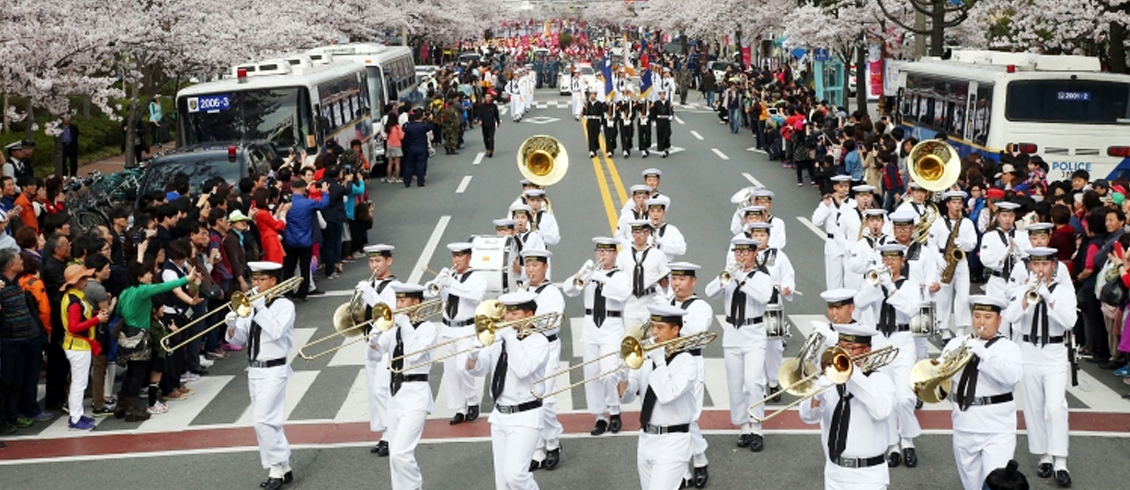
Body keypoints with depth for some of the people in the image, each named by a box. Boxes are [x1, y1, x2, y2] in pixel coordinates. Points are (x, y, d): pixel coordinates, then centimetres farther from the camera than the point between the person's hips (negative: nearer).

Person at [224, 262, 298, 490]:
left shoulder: (284, 305, -6)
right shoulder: (250, 306, 9)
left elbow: (276, 332, -24)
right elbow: (238, 341, 9)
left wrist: (260, 308, -21)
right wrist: (232, 326, -11)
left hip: (273, 370, -7)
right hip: (254, 370, 7)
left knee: (264, 420, -13)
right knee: (270, 421, 12)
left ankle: (276, 468, -2)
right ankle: (284, 468, 21)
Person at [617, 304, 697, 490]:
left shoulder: (686, 362, -9)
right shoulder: (646, 358, 6)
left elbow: (667, 395, -24)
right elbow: (627, 397, 5)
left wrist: (659, 362, -18)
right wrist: (622, 379, -15)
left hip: (672, 444, -6)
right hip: (646, 440, 7)